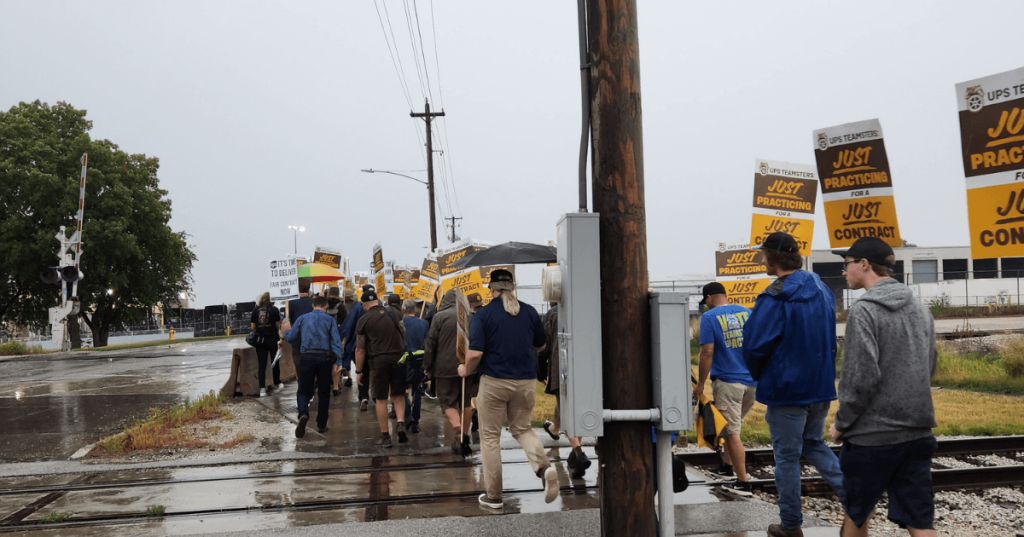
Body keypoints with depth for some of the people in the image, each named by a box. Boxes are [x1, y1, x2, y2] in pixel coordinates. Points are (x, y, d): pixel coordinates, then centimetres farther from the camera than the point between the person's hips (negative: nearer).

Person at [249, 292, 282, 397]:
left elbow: (252, 326, 0)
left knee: (262, 365, 2)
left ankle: (262, 389, -5)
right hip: (273, 339, -1)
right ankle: (277, 383, 32)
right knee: (275, 362, 17)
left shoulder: (256, 310, -1)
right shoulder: (274, 310, -6)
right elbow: (278, 325, -3)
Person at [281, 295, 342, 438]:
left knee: (304, 390, 7)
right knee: (323, 392, 11)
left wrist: (286, 332, 34)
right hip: (324, 357, -1)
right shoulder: (330, 320, 2)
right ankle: (321, 425, 16)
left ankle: (303, 414, -23)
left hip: (306, 357, 1)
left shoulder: (302, 318, 8)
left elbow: (291, 337, 12)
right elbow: (336, 341, -5)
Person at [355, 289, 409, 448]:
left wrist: (359, 371, 7)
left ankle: (385, 436, 10)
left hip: (378, 360, -3)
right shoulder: (394, 314, 9)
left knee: (381, 399, 6)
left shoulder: (364, 320, 0)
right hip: (398, 358, 3)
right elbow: (404, 334, 16)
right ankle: (401, 424, -8)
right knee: (398, 395, 14)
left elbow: (360, 349, 0)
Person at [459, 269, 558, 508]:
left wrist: (466, 370, 5)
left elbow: (475, 353, -15)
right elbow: (540, 343, 17)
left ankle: (493, 495, 16)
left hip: (494, 381, -3)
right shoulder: (530, 311, 4)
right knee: (522, 429, 20)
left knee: (490, 436, 10)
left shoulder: (483, 314, -7)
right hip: (526, 381, 4)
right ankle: (544, 467, -6)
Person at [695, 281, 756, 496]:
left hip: (727, 381, -6)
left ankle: (743, 483, 1)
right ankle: (727, 466, 34)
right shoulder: (748, 313, 8)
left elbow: (707, 352, -14)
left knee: (732, 431, 0)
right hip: (752, 381, 6)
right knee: (733, 425, 23)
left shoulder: (709, 317, -8)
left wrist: (700, 384, -7)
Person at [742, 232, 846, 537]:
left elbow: (754, 345, -19)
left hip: (786, 389, -7)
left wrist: (758, 375, 0)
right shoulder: (821, 290, 6)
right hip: (821, 386, 7)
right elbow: (830, 337, 14)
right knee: (813, 444, 24)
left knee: (787, 457, 6)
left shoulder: (775, 298, -19)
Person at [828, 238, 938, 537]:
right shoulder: (920, 310, 10)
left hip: (873, 435, -6)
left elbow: (861, 377, -18)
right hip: (919, 432, 6)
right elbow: (929, 369, 18)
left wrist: (841, 424, -7)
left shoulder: (864, 310, -13)